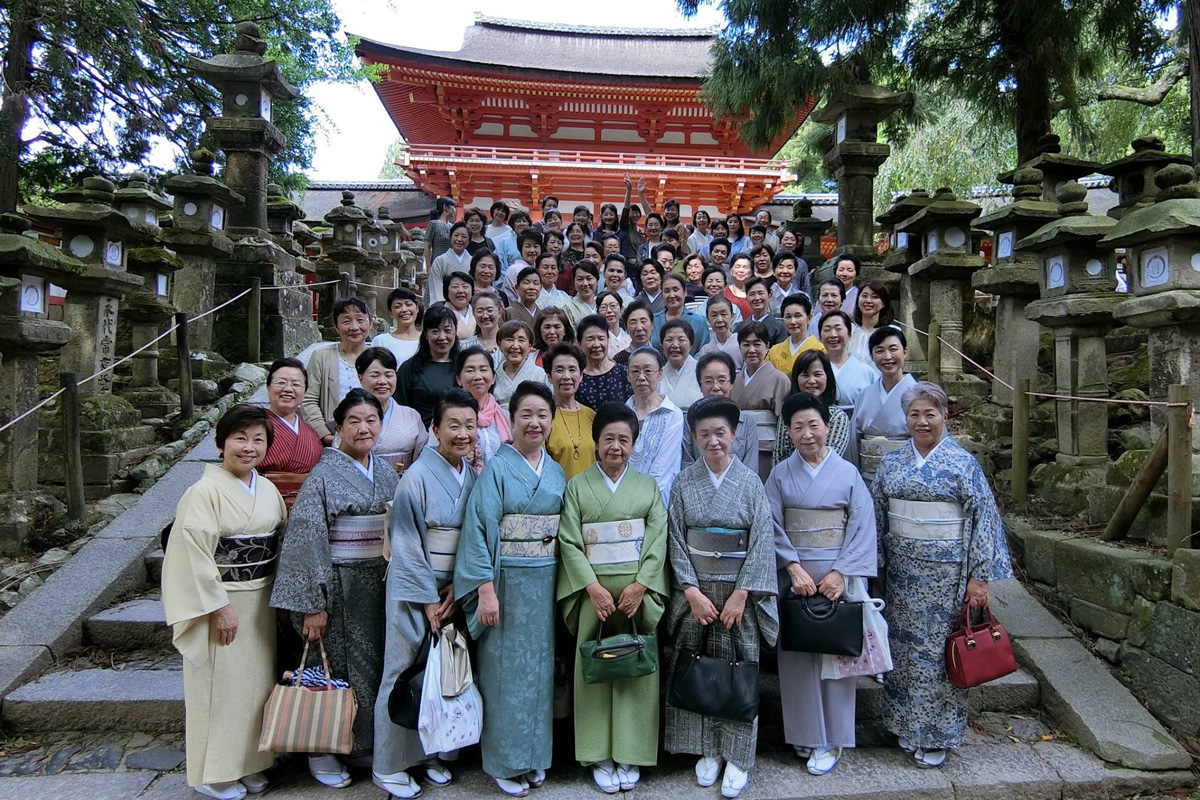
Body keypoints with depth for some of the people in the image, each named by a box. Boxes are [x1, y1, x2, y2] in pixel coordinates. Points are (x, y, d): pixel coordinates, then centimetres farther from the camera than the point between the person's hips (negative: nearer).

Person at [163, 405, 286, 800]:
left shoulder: (268, 490, 7)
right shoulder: (205, 491, -13)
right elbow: (195, 554, -16)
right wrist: (220, 607, -17)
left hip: (261, 602, 6)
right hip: (220, 603, -6)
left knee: (257, 681, 14)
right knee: (221, 685, 4)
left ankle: (249, 763, 30)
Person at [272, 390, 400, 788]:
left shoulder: (387, 473, 9)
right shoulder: (323, 475, -9)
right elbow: (307, 540, -13)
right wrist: (312, 604, -16)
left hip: (381, 583, 6)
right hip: (341, 585, -6)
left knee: (376, 664, 12)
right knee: (339, 667, 2)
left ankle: (364, 743, 30)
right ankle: (323, 751, 22)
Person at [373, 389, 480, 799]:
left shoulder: (474, 476, 3)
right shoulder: (417, 477, -14)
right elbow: (406, 546, -13)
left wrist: (457, 586, -7)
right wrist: (428, 600, -13)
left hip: (456, 589, 6)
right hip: (413, 588, -5)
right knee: (405, 673, 4)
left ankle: (432, 753, 31)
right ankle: (390, 766, 20)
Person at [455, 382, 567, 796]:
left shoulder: (557, 472, 8)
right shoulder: (496, 468, -8)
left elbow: (566, 531, 12)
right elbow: (479, 529, -13)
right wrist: (486, 590, -18)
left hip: (545, 583, 5)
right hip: (507, 582, -5)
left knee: (540, 665, 13)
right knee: (506, 668, 3)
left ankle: (534, 755, 29)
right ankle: (505, 762, 20)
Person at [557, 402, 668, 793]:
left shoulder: (647, 485, 8)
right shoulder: (577, 486, 4)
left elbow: (658, 538, 0)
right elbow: (569, 542, -3)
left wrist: (639, 585, -11)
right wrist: (593, 587, -13)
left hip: (638, 590, 1)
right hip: (594, 591, -1)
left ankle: (630, 754, 17)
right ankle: (600, 755, 16)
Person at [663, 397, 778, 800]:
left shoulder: (750, 483, -3)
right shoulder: (683, 483, 0)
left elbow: (762, 541, -6)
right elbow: (676, 540, -1)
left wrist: (740, 595, -12)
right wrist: (692, 592, -10)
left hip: (739, 592, -1)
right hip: (694, 591, 1)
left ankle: (737, 757, 20)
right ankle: (707, 750, 24)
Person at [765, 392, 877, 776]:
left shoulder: (848, 473, 1)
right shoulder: (780, 474, 2)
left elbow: (862, 528, -3)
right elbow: (773, 527, -2)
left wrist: (840, 572, -12)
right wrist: (794, 567, -14)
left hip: (838, 577, -1)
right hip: (794, 575, 1)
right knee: (797, 654, 6)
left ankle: (831, 739, 19)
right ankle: (804, 733, 22)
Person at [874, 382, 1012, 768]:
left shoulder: (963, 463, -5)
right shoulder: (891, 462, 5)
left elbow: (981, 518, -6)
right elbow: (877, 515, 10)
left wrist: (979, 577, -10)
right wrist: (876, 564, 8)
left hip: (946, 571, -3)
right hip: (902, 571, 4)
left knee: (940, 648, 3)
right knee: (903, 646, 10)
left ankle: (936, 734, 18)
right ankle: (906, 725, 25)